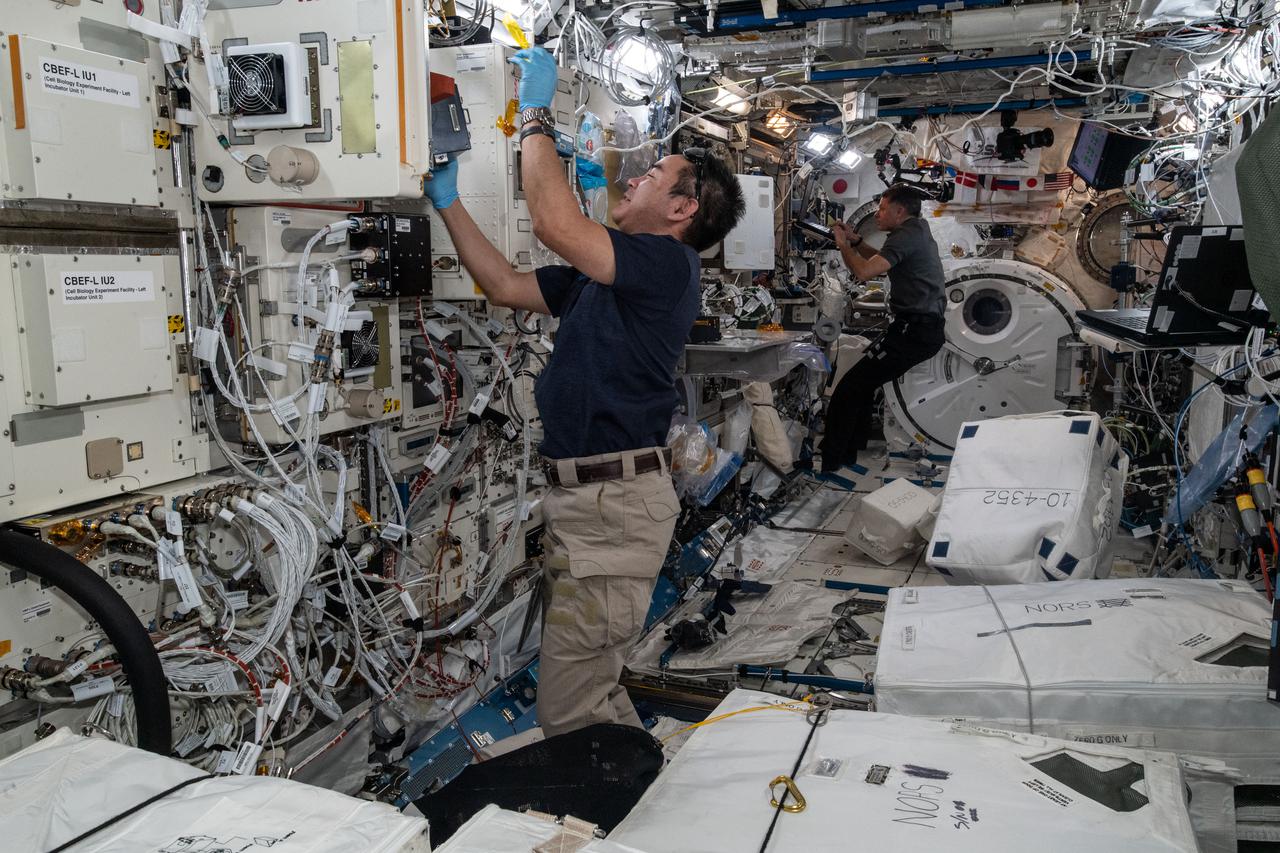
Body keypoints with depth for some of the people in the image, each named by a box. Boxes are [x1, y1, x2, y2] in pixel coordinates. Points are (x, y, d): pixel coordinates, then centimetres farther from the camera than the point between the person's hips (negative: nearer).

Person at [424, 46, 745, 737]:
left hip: (615, 502, -10)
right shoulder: (602, 278, 18)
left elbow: (555, 223, -24)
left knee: (569, 707, -6)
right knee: (590, 687, 19)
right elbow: (505, 286, 20)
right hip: (580, 493, 10)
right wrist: (447, 201, 17)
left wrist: (535, 114, -10)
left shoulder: (666, 263, -11)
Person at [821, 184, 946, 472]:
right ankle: (849, 451, 27)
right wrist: (856, 241, 17)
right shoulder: (918, 231, 19)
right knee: (862, 380, 20)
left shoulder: (907, 235, -14)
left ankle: (830, 459, -6)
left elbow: (864, 271, -24)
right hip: (927, 328, 11)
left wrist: (842, 244, -7)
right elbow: (881, 261, 32)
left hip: (914, 332, -11)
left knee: (849, 388, -10)